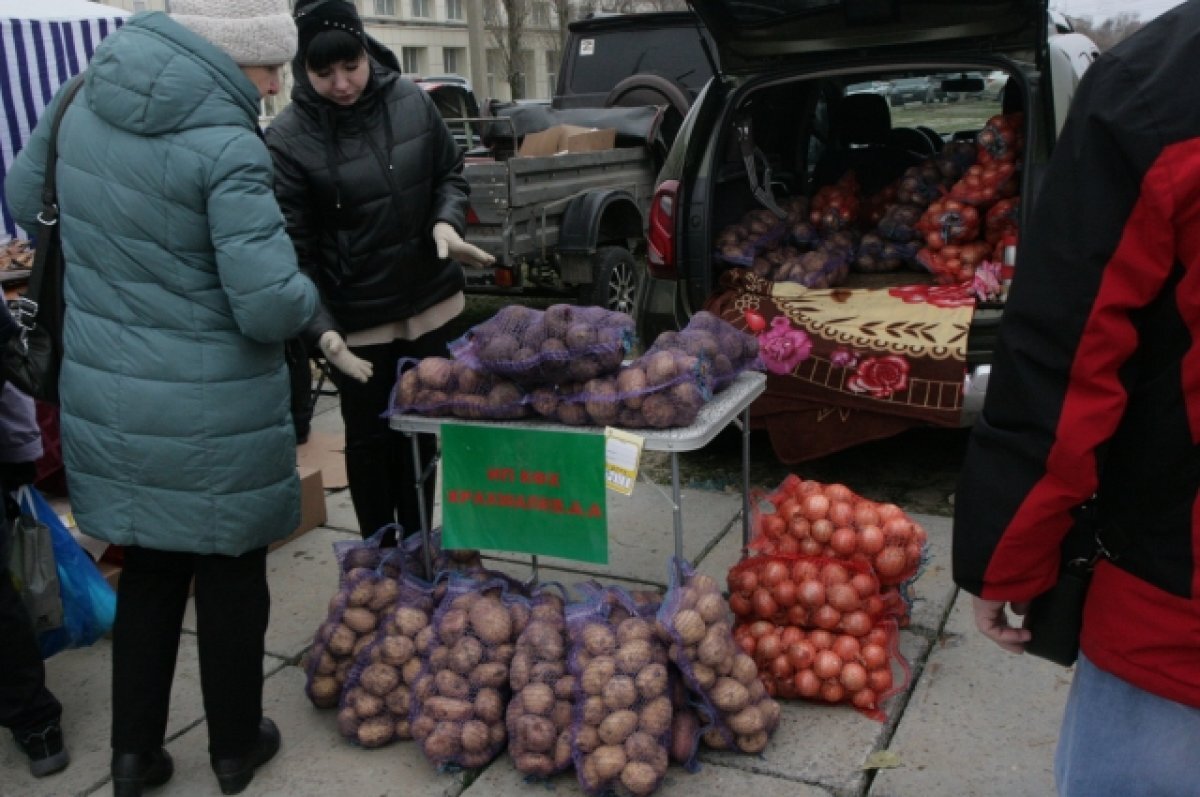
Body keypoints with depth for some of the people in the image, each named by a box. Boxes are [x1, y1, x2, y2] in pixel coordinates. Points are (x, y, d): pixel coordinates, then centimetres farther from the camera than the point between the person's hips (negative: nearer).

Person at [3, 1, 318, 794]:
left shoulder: (88, 99, 1)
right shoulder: (226, 147, -21)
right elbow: (271, 307, -24)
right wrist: (309, 295, -2)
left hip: (110, 399, 6)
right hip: (212, 412, -6)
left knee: (148, 573, 22)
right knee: (230, 580, 14)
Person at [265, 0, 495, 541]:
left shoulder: (411, 101, -5)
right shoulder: (288, 139, -16)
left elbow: (450, 173, 9)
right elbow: (292, 249, -16)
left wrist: (446, 221, -12)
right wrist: (321, 329, -28)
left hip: (431, 303, 4)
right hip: (356, 320, -4)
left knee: (422, 428, 17)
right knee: (370, 437, 11)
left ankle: (417, 545, 37)